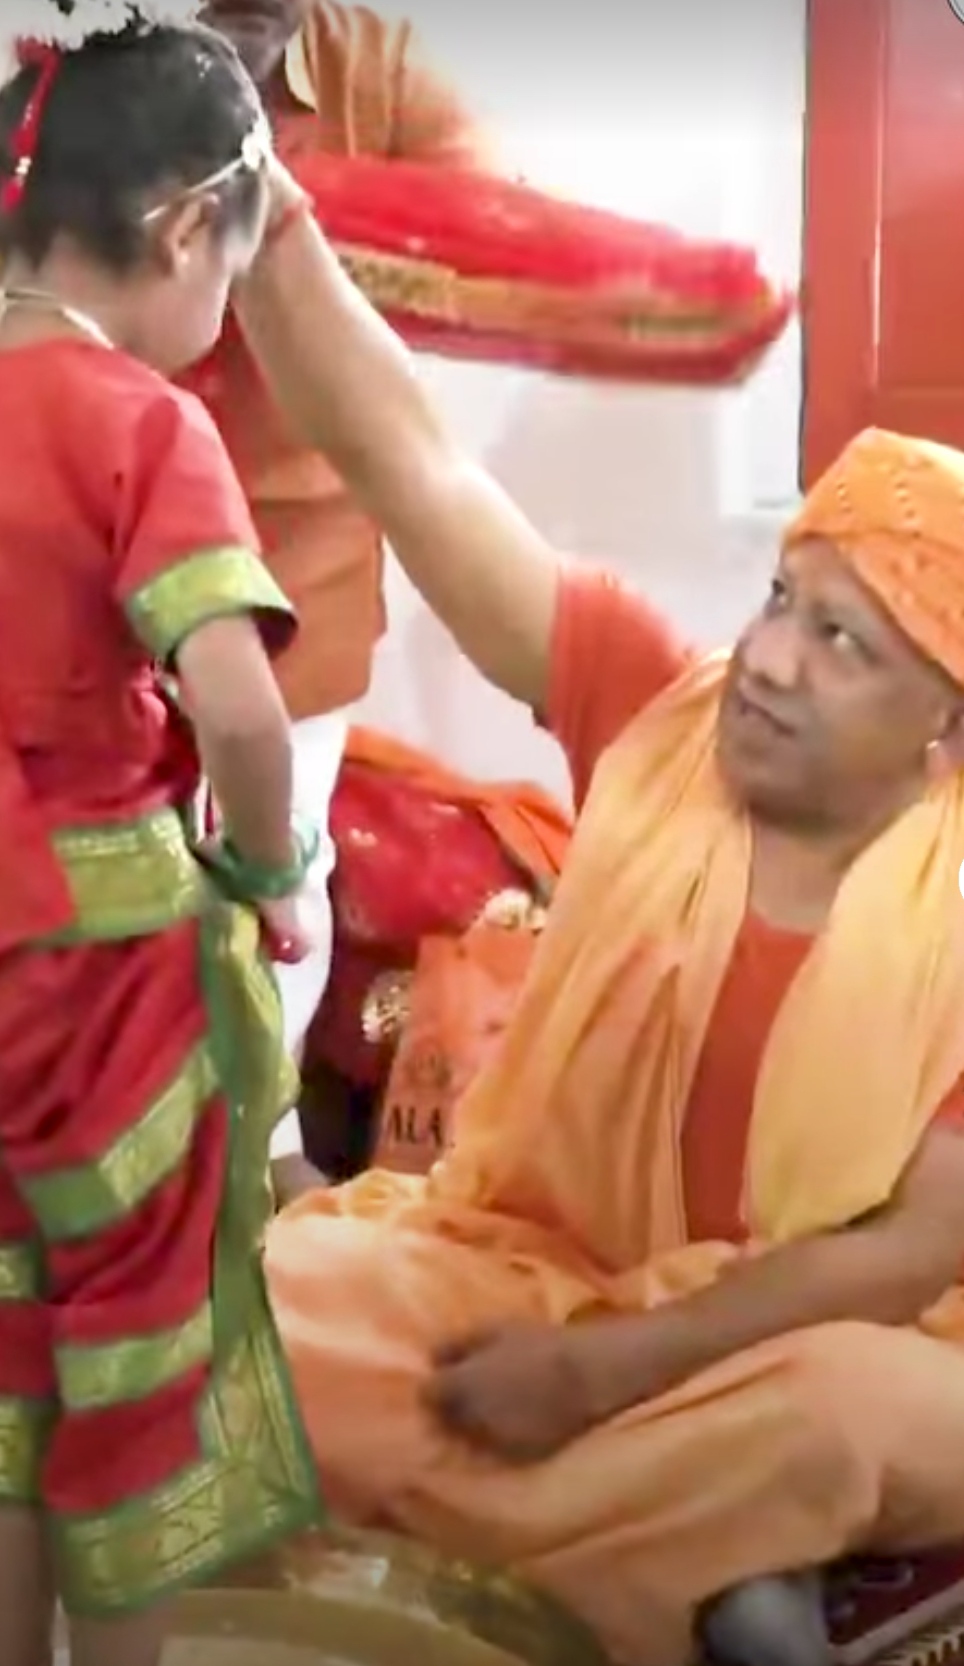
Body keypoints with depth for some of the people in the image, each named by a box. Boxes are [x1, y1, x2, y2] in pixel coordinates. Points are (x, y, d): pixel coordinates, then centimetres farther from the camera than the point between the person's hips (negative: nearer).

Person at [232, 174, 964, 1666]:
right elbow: (400, 457, -13)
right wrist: (261, 210, -23)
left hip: (803, 1342, -2)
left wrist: (606, 1365, -22)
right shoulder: (657, 713, -9)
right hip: (538, 1259, 3)